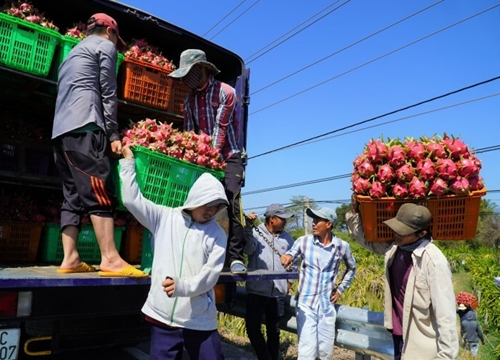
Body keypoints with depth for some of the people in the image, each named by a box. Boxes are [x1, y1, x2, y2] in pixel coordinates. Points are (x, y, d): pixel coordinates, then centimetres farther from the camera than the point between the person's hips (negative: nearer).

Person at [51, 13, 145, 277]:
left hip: (61, 131, 9)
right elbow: (108, 93, 0)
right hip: (84, 128, -9)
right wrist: (113, 134, -3)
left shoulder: (73, 52, 34)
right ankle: (110, 259, -19)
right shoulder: (105, 45, 10)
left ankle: (70, 259, 1)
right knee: (100, 192, -15)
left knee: (73, 197, 5)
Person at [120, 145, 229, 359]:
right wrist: (128, 161, 2)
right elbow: (132, 199, -1)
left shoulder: (217, 234, -1)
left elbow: (210, 275, -8)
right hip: (162, 316, 1)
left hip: (200, 321, 0)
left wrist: (182, 286, -23)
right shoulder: (165, 218, 2)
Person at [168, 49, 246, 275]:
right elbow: (188, 133, 3)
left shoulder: (225, 92, -8)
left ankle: (235, 258, -13)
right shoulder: (190, 99, 9)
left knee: (232, 205, -15)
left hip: (228, 157, -5)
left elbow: (221, 129, -15)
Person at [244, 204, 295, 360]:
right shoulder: (256, 232, -6)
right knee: (252, 327, -1)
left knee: (273, 331, 13)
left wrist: (289, 281, 7)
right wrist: (248, 228, -32)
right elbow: (248, 249, -23)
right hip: (256, 291, -3)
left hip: (278, 293, 3)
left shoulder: (287, 238, 7)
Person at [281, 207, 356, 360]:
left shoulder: (342, 246, -2)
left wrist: (340, 289, 10)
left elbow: (351, 268, 16)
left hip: (327, 304, 2)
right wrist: (287, 257, -23)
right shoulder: (303, 241, -6)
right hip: (306, 303, -2)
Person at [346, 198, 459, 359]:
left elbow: (445, 314, -21)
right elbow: (367, 239, 13)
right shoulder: (393, 246, -4)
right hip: (398, 334, 7)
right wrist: (354, 212, 0)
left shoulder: (434, 261, -24)